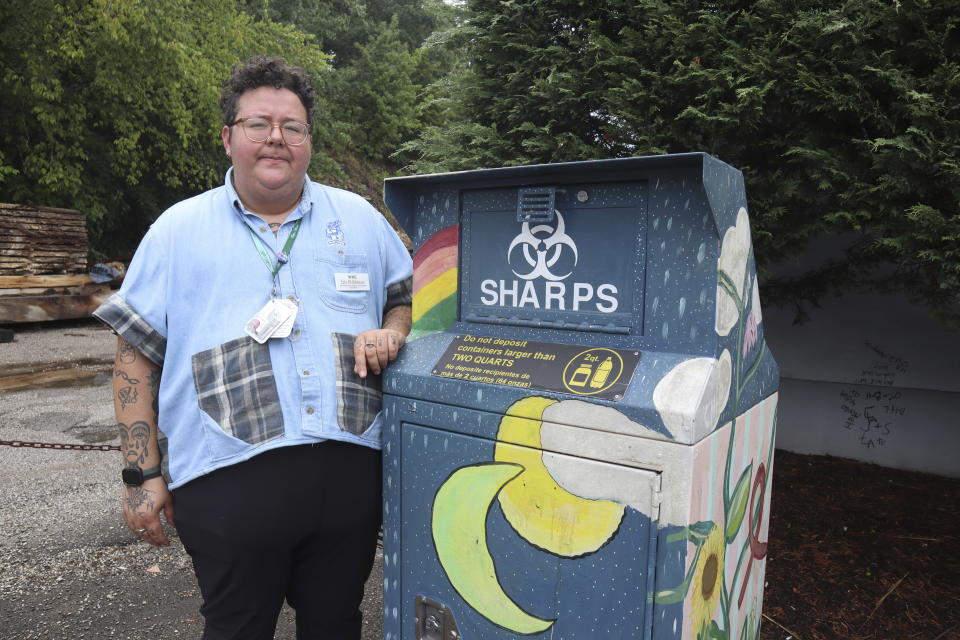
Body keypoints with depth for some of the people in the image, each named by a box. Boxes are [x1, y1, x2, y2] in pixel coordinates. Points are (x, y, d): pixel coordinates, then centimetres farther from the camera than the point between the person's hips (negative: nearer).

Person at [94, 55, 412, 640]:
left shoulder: (360, 219, 9)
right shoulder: (178, 230, 5)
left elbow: (407, 298, 17)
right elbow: (138, 355, 5)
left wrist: (392, 333, -6)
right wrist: (143, 473, 0)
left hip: (349, 473, 2)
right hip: (229, 480, -1)